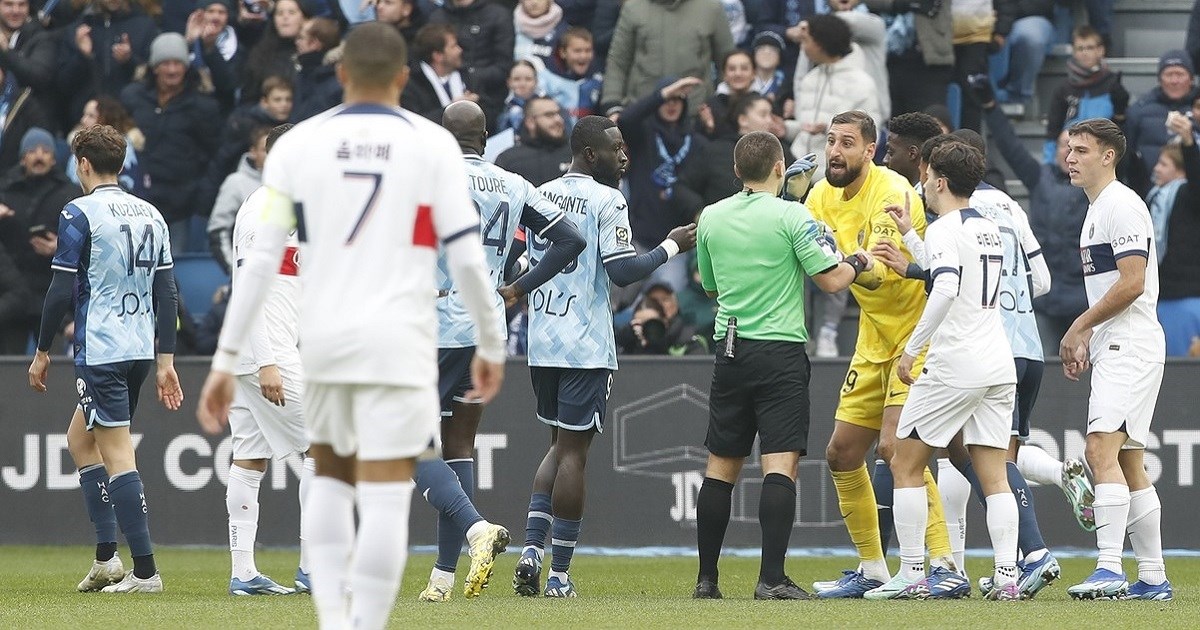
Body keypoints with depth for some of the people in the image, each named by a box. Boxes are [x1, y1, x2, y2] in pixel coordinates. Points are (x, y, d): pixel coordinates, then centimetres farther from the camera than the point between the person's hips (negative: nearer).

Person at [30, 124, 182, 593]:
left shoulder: (80, 214, -9)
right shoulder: (150, 215, 11)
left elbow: (62, 291, -11)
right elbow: (166, 292, 11)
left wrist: (42, 352, -1)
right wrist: (165, 360, 14)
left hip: (101, 351, -7)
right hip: (140, 350, 7)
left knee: (117, 454, -6)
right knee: (80, 437, 20)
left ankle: (145, 570, -9)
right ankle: (107, 557, 14)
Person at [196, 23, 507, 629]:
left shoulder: (298, 143, 3)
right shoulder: (432, 144, -1)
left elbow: (260, 258, -1)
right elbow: (466, 258, -2)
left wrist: (225, 359, 2)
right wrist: (490, 346, 12)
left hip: (322, 337, 3)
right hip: (397, 341, -3)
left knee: (331, 478, 21)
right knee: (386, 499, -3)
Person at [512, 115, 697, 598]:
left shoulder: (540, 196, 11)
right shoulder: (606, 201, -10)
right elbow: (623, 271, -18)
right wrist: (672, 247, -6)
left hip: (540, 341, 6)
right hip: (585, 347, -6)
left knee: (560, 444, 19)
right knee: (573, 450, -1)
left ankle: (531, 548, 3)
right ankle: (559, 574, 0)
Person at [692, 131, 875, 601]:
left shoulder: (711, 218, 7)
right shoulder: (791, 215, -9)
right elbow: (830, 280, -9)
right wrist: (858, 263, 11)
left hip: (730, 350, 5)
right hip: (781, 352, -5)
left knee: (721, 465, 11)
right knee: (780, 464, -8)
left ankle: (706, 579, 14)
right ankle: (772, 578, -17)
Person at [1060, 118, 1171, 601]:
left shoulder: (1122, 205, -12)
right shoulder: (1096, 210, 20)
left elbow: (1132, 283, -19)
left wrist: (1079, 327, -13)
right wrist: (1085, 341, 17)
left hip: (1131, 345, -11)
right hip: (1112, 347, 11)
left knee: (1102, 450, -20)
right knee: (1129, 464, 10)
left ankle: (1109, 569, -26)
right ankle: (1152, 577, 12)